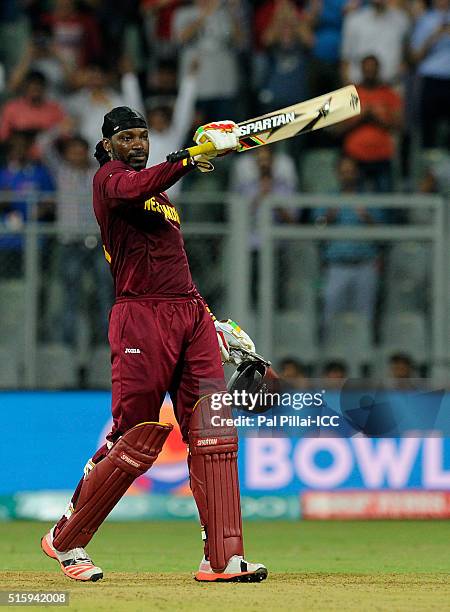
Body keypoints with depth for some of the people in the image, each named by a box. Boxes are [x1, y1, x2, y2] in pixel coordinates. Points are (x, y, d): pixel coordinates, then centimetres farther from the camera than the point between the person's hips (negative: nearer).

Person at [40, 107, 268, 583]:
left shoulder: (162, 197, 26)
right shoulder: (108, 178, 1)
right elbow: (136, 187, -24)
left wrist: (210, 318, 21)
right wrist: (189, 161, -35)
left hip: (191, 314, 7)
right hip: (140, 316, -7)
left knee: (214, 434, -6)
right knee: (136, 439, -7)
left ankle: (223, 558, -9)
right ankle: (65, 540, 11)